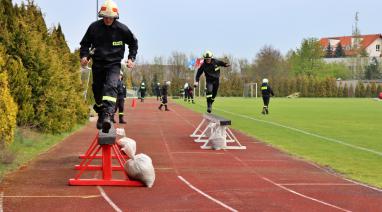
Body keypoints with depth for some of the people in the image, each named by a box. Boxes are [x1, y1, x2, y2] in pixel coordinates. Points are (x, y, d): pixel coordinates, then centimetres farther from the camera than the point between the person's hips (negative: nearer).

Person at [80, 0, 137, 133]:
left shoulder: (122, 29, -6)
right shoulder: (94, 27, -3)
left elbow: (133, 43, 12)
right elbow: (85, 43, 11)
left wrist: (131, 58, 1)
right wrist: (84, 55, -7)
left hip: (113, 64, -3)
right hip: (98, 64, 3)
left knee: (110, 87, -25)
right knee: (97, 90, 9)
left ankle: (107, 115, -41)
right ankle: (101, 115, 31)